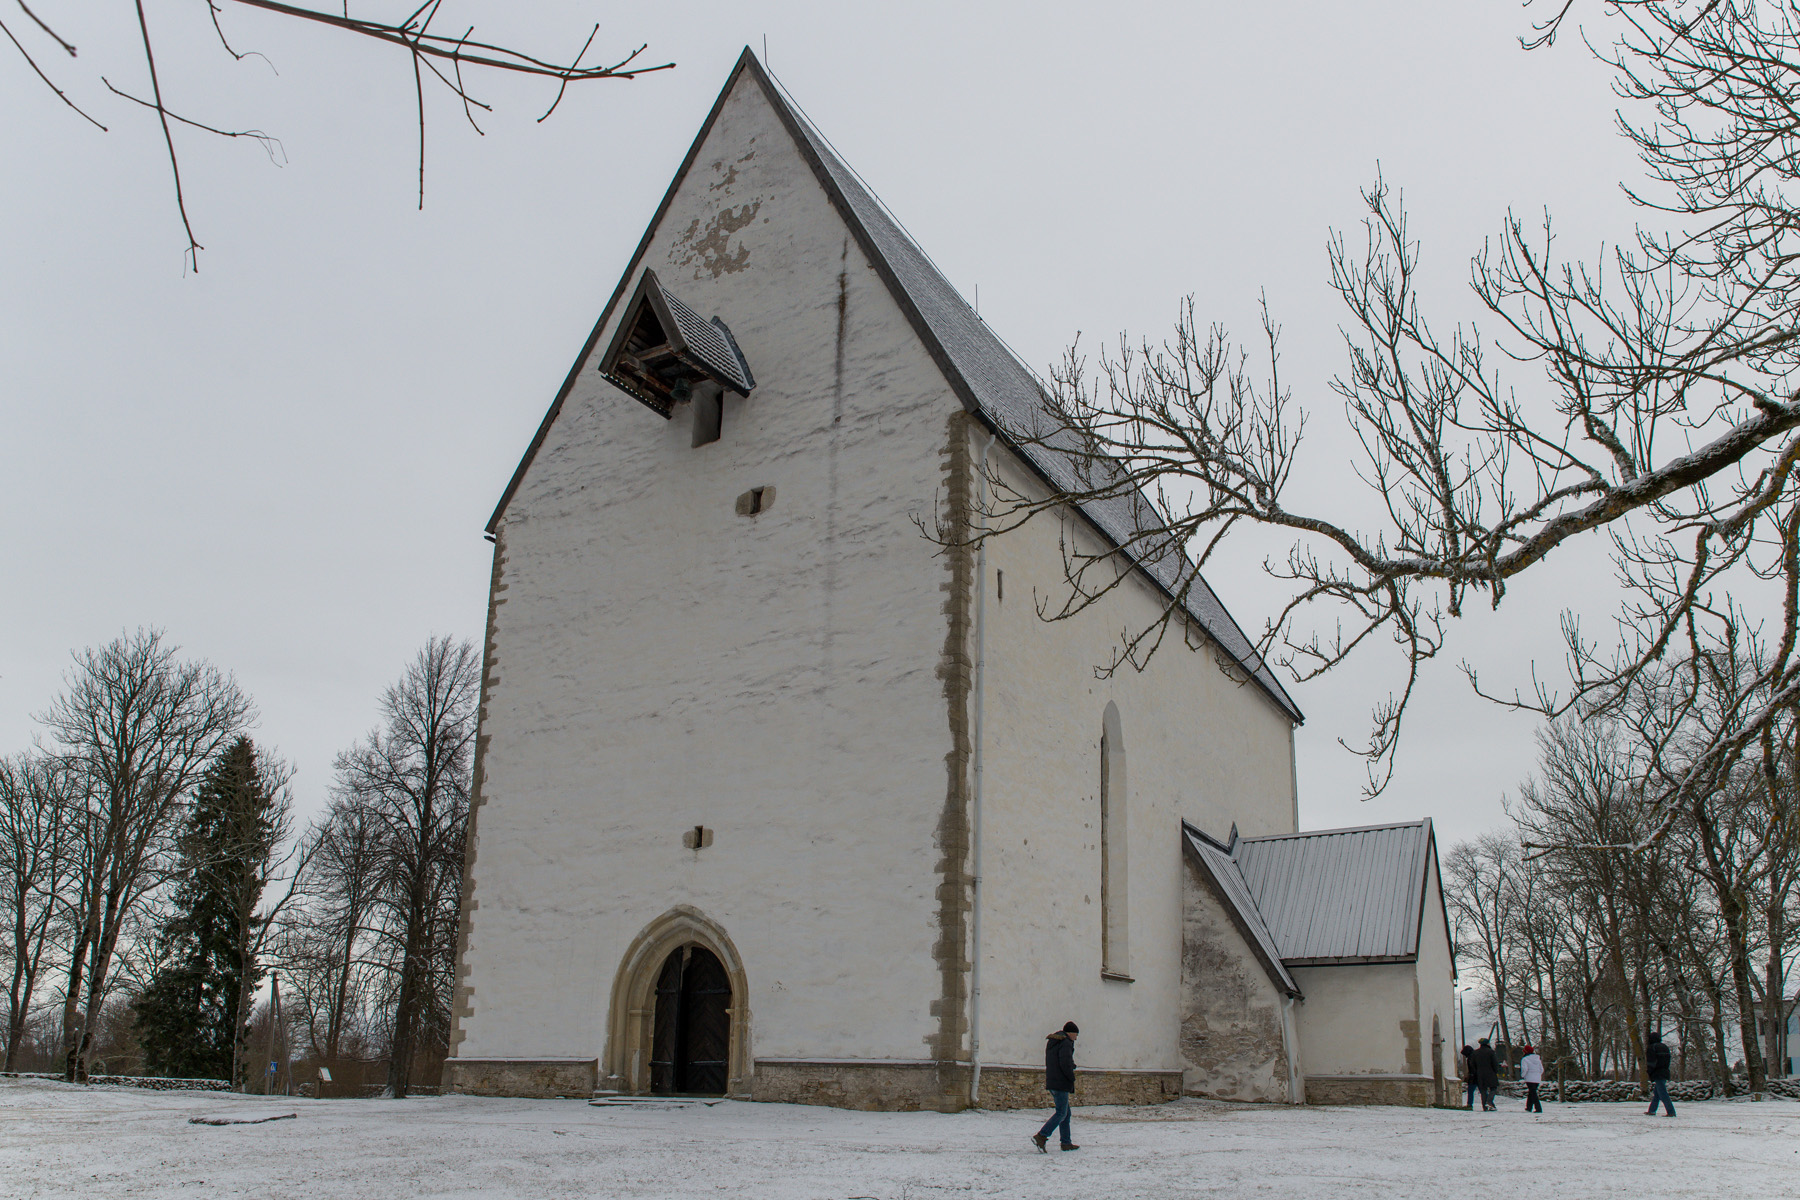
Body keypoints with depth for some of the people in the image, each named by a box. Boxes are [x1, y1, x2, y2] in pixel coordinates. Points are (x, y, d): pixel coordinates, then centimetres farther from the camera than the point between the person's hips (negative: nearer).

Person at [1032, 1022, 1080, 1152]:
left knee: (1066, 1112, 14)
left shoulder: (1052, 1042, 19)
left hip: (1051, 1082, 10)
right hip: (1061, 1083, -10)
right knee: (1061, 1113, -9)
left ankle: (1066, 1143, 14)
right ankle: (1041, 1136, -19)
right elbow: (1065, 1064, -22)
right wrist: (1072, 1078, -7)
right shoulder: (1066, 1043, -11)